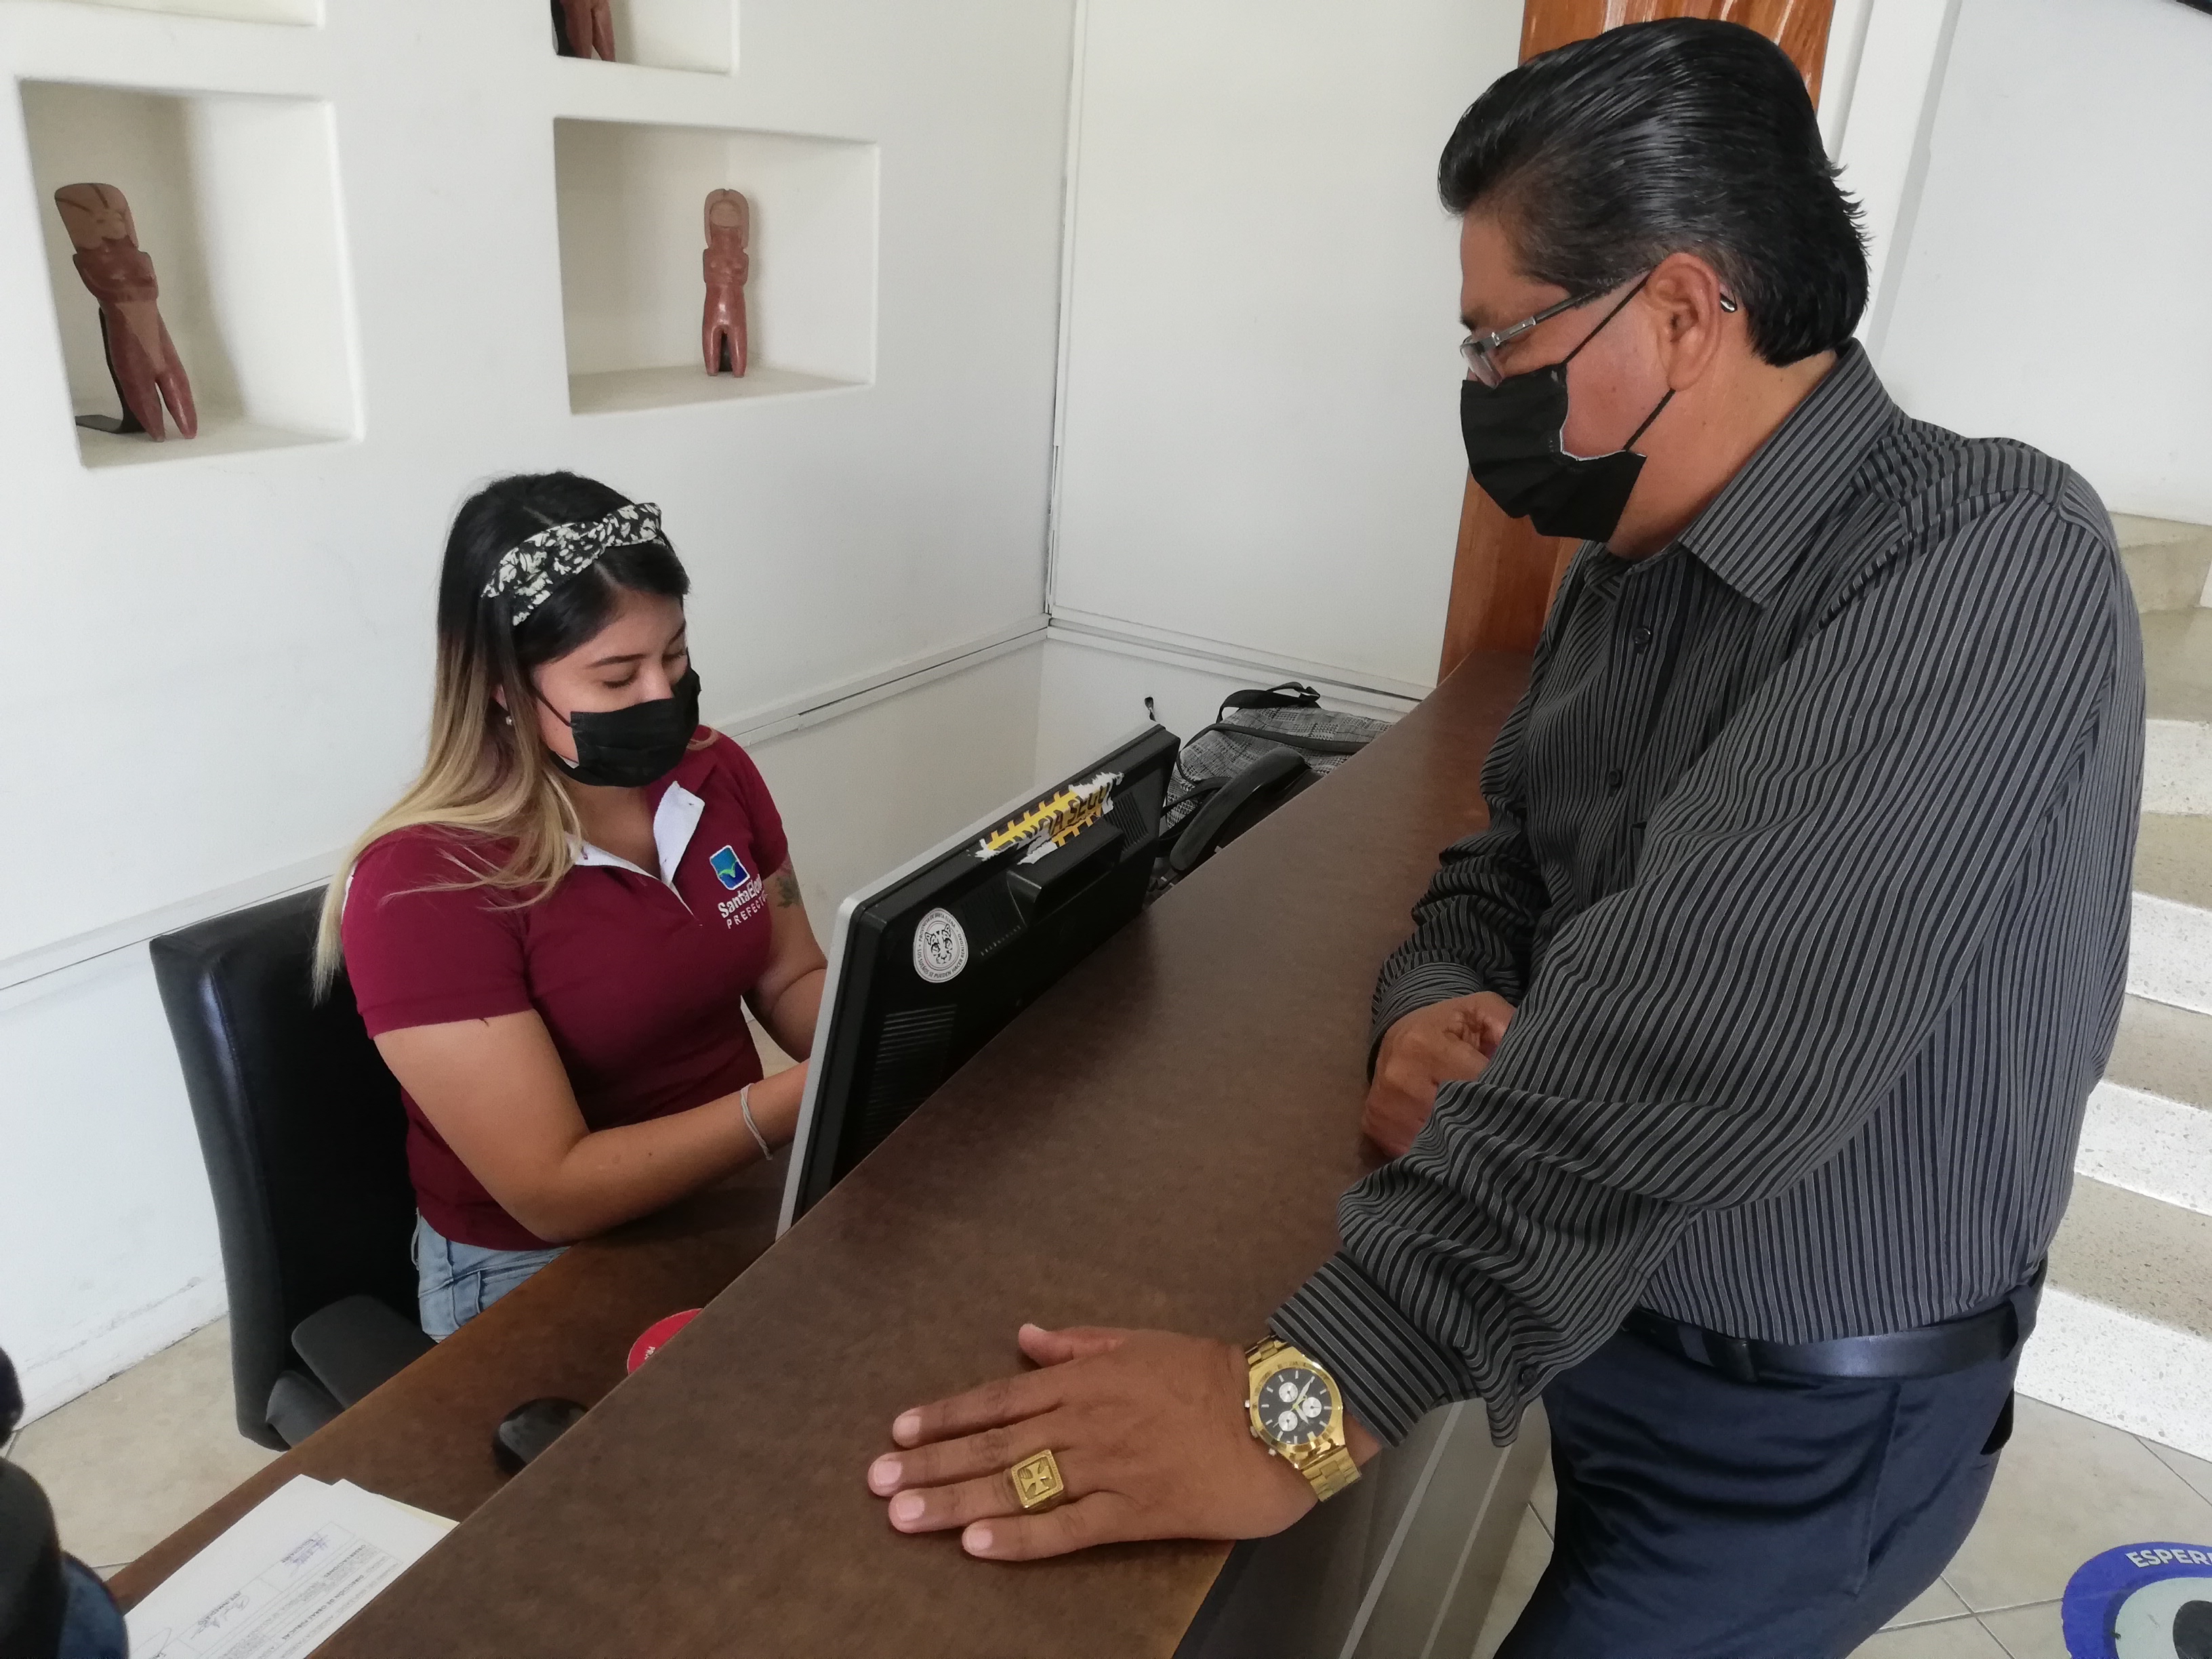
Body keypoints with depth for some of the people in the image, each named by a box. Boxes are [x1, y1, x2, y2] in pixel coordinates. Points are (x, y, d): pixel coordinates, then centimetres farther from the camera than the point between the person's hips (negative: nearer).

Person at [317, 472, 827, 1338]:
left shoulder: (716, 773, -3)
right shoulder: (421, 884, -21)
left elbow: (791, 980, 8)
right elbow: (554, 1194, -22)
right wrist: (814, 1092, -31)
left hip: (741, 1192, 6)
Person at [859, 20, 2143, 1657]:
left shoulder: (1988, 565, -28)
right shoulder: (1626, 566, 0)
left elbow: (1698, 1035, -41)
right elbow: (1513, 862, 6)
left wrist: (1307, 1399, -45)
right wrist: (1434, 1009, -17)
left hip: (1798, 1426, -6)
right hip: (1590, 1313, 7)